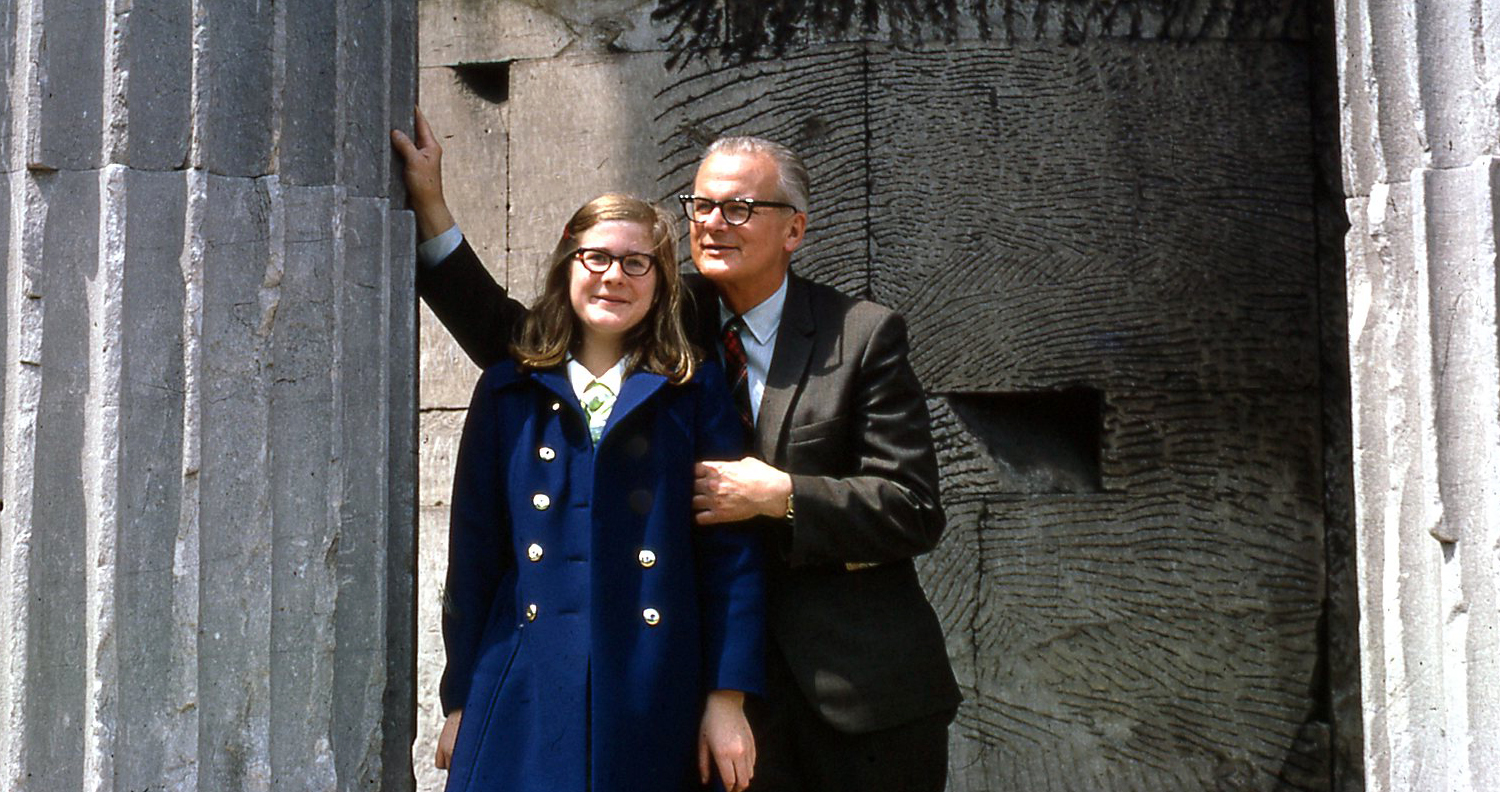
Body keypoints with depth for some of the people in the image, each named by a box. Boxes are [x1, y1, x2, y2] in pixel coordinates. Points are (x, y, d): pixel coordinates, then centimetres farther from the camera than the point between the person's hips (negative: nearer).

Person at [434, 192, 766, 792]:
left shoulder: (694, 392, 2)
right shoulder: (508, 390, 7)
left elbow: (732, 552, 0)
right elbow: (473, 552, 8)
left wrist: (727, 698, -6)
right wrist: (460, 702, 7)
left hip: (652, 702, -1)